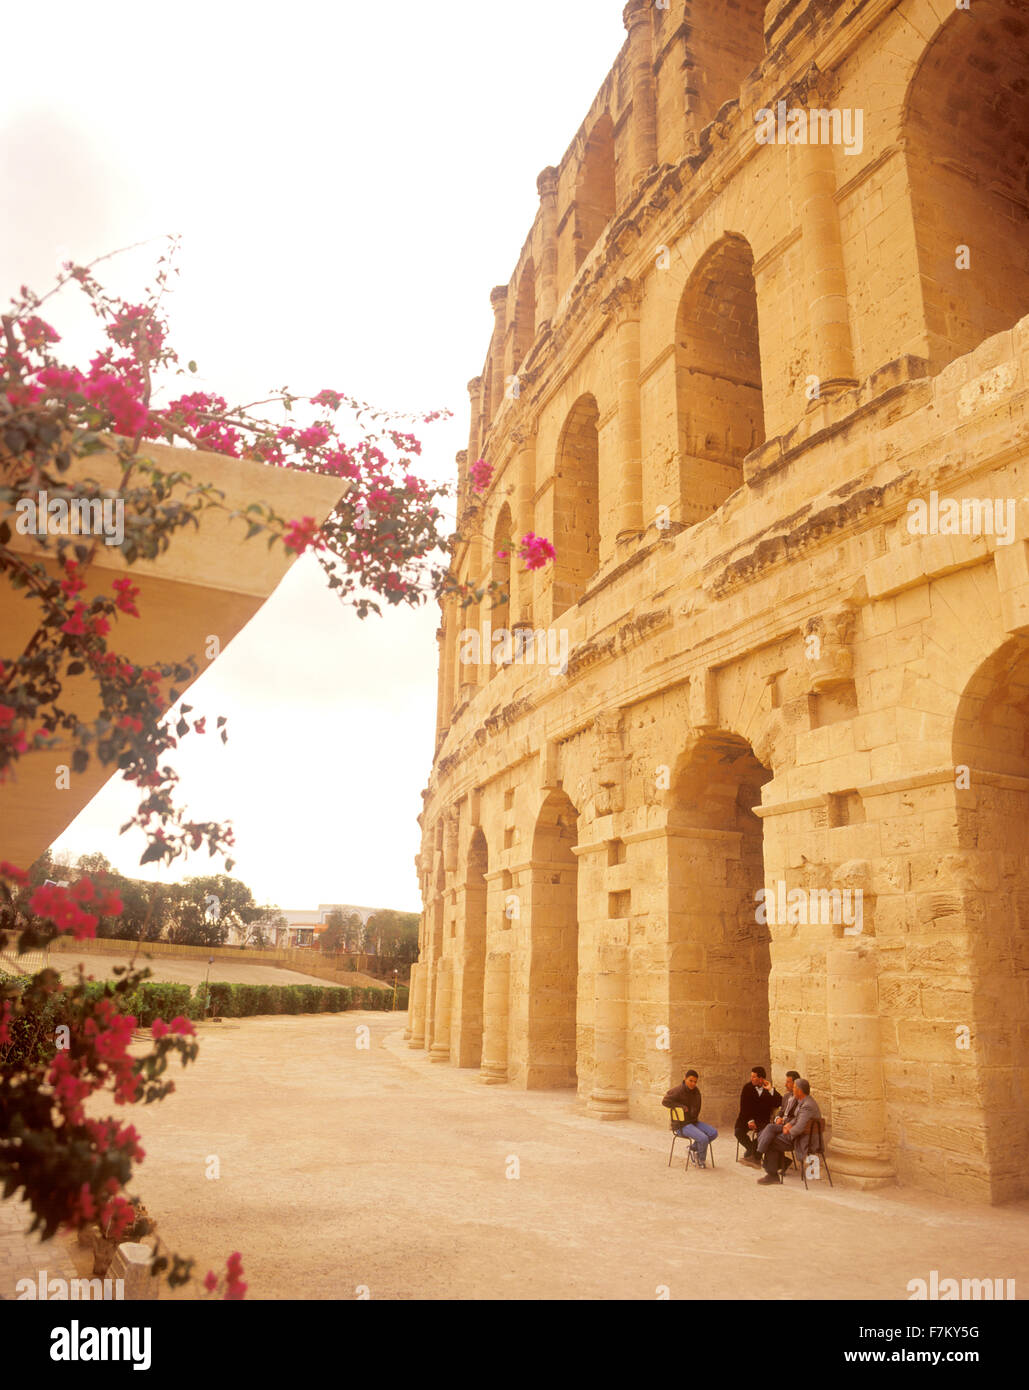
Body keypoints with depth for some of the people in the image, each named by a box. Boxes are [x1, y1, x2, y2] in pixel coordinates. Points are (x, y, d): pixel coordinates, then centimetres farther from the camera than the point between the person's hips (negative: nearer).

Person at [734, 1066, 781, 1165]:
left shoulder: (770, 1089, 2)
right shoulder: (748, 1087, 2)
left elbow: (780, 1103, -12)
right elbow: (744, 1107, -1)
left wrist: (770, 1090, -18)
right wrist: (750, 1120, -13)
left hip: (762, 1120, -1)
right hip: (748, 1118, 1)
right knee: (738, 1132, -23)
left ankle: (750, 1154, -9)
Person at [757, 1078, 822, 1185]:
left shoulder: (807, 1106, -26)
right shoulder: (804, 1101, 7)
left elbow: (799, 1128, -31)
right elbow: (797, 1118, 19)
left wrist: (789, 1132, -13)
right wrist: (789, 1124, 1)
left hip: (803, 1141, -10)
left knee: (770, 1143, -5)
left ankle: (772, 1175, 5)